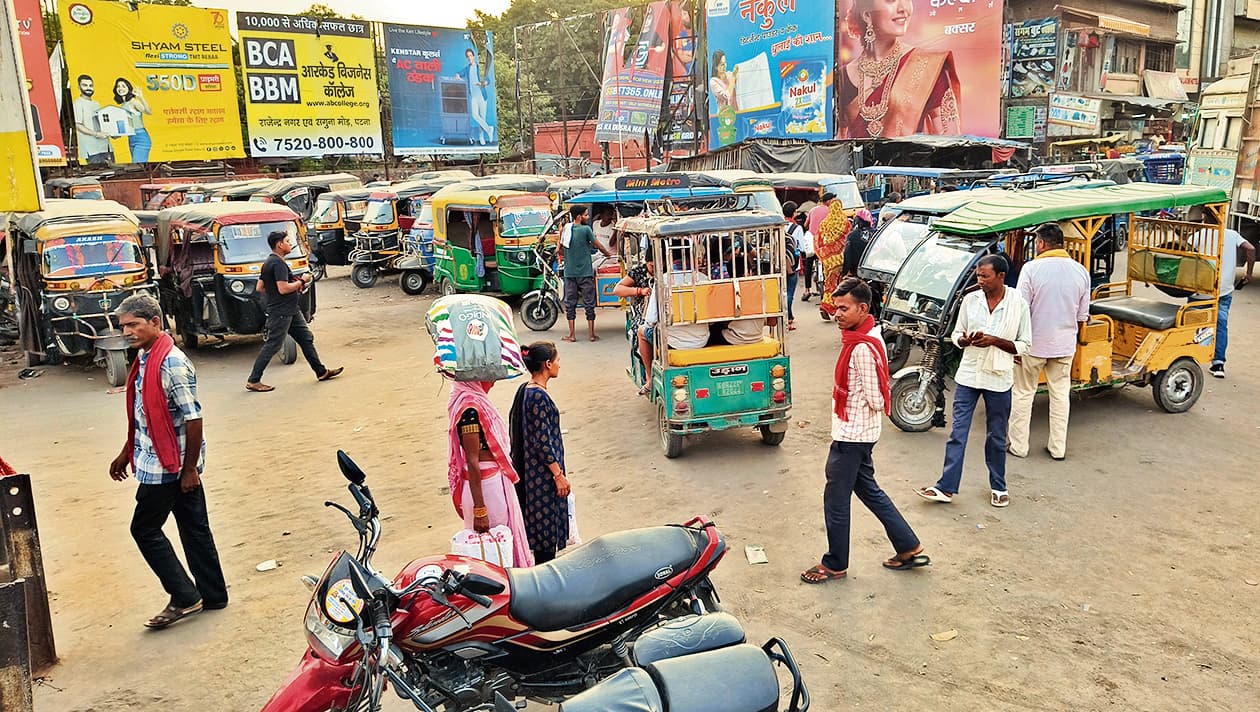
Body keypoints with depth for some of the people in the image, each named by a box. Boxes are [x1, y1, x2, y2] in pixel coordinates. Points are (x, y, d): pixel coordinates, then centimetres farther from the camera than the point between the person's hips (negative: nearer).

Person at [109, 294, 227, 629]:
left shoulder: (172, 363, -21)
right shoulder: (145, 359, 9)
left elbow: (193, 418, -21)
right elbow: (143, 415, 19)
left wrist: (190, 469, -18)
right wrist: (126, 454, 23)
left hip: (168, 466, -9)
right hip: (154, 460, 9)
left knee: (145, 529, 1)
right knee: (194, 527, 14)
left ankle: (185, 597, 10)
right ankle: (212, 595, 23)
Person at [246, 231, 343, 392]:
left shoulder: (268, 262, 14)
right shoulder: (278, 263, -19)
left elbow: (260, 287, 16)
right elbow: (283, 289, -26)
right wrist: (302, 281, -14)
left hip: (291, 311, 11)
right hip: (280, 313, -11)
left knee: (306, 338, 13)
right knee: (272, 346, -4)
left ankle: (321, 372, 20)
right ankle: (253, 381, 3)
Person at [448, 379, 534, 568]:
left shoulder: (476, 400, 6)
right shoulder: (470, 407, -23)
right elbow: (472, 462, -24)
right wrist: (479, 510, -23)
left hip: (494, 480, 10)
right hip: (485, 486, -10)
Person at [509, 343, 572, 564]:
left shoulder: (525, 391, 7)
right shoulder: (539, 397, -22)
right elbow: (542, 441, -22)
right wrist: (559, 475, -17)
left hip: (530, 469, 10)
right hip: (543, 471, -10)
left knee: (542, 523, 18)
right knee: (547, 521, 1)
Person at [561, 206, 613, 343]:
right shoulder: (586, 229, -9)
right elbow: (597, 245, 2)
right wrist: (608, 253, 21)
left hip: (569, 272, 3)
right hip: (585, 272, -3)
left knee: (570, 303, 7)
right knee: (589, 303, 4)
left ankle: (572, 334, 7)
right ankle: (591, 334, 7)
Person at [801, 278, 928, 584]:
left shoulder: (862, 348, -25)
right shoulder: (870, 334, 6)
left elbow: (875, 400, -21)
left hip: (851, 435, -10)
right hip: (857, 432, 10)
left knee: (836, 500, 4)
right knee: (869, 490, 21)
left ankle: (835, 564, 19)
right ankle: (909, 547, 29)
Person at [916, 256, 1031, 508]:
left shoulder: (1018, 304, -6)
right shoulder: (970, 300, 2)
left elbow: (1024, 345, -3)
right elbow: (956, 335, 9)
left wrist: (994, 341, -18)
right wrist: (967, 340, -15)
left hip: (998, 379, -2)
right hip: (968, 375, 2)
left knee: (997, 437, 12)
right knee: (958, 433, 1)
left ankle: (998, 487, 29)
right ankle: (946, 487, 5)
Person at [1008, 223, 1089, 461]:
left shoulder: (1032, 268, -14)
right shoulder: (1080, 271, 0)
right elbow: (1082, 316, 6)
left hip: (1034, 343, -4)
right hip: (1065, 345, 4)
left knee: (1023, 393, 9)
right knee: (1061, 394, 14)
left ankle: (1018, 446, 14)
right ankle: (1058, 447, 21)